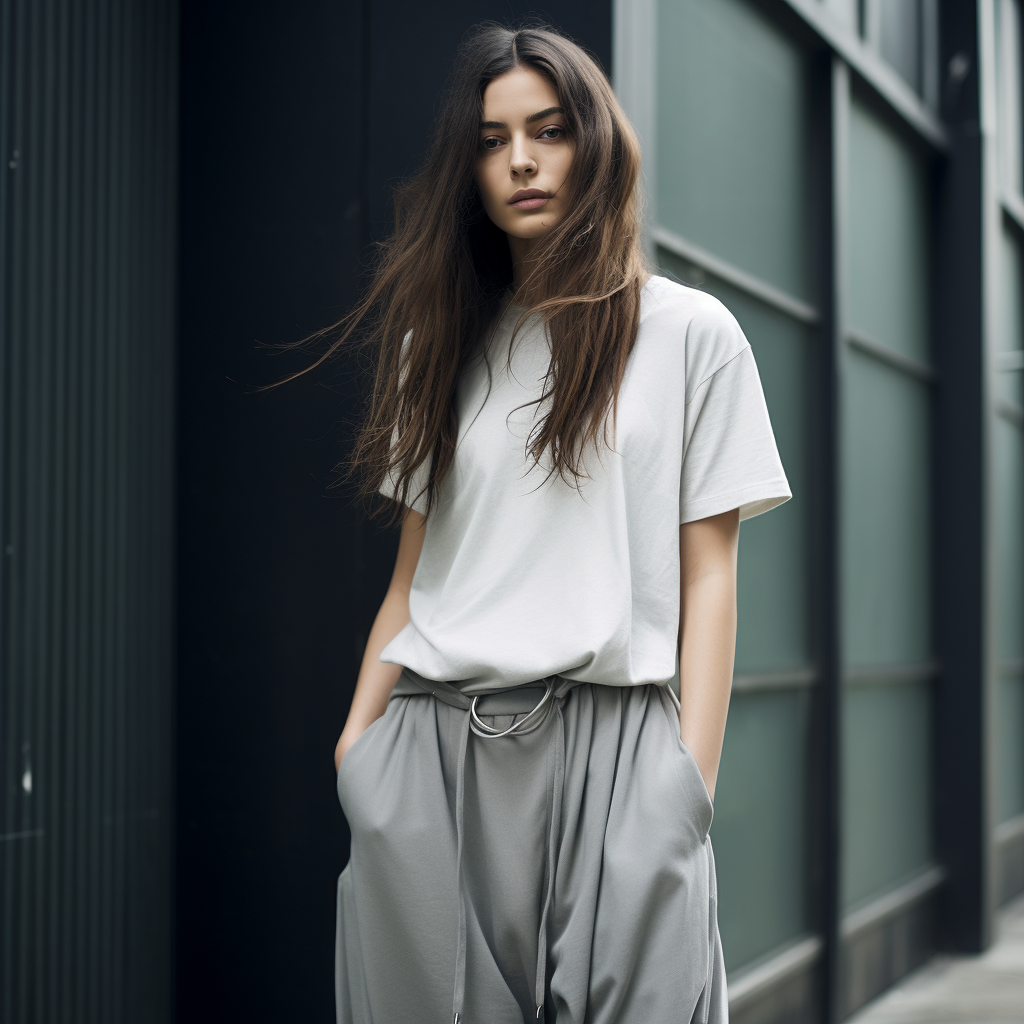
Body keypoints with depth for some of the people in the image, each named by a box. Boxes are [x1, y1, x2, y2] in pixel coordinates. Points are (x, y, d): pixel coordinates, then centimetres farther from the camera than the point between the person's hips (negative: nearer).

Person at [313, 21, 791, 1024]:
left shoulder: (691, 332, 6)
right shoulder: (444, 342, 16)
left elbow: (708, 575, 2)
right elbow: (414, 568, 14)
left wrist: (690, 780, -7)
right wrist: (358, 739, 2)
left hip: (610, 742, -3)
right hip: (434, 747, 3)